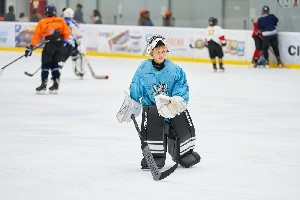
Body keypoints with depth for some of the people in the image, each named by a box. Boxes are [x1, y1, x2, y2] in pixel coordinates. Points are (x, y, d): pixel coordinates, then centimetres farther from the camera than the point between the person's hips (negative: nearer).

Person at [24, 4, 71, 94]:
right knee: (54, 64, 15)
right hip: (60, 44, 4)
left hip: (49, 45, -4)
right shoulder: (61, 20, 8)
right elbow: (67, 32, 6)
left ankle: (44, 85, -5)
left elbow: (37, 35, 3)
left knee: (45, 64, 2)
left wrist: (31, 47, 7)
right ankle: (56, 85, 10)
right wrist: (65, 41, 23)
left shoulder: (42, 22, 3)